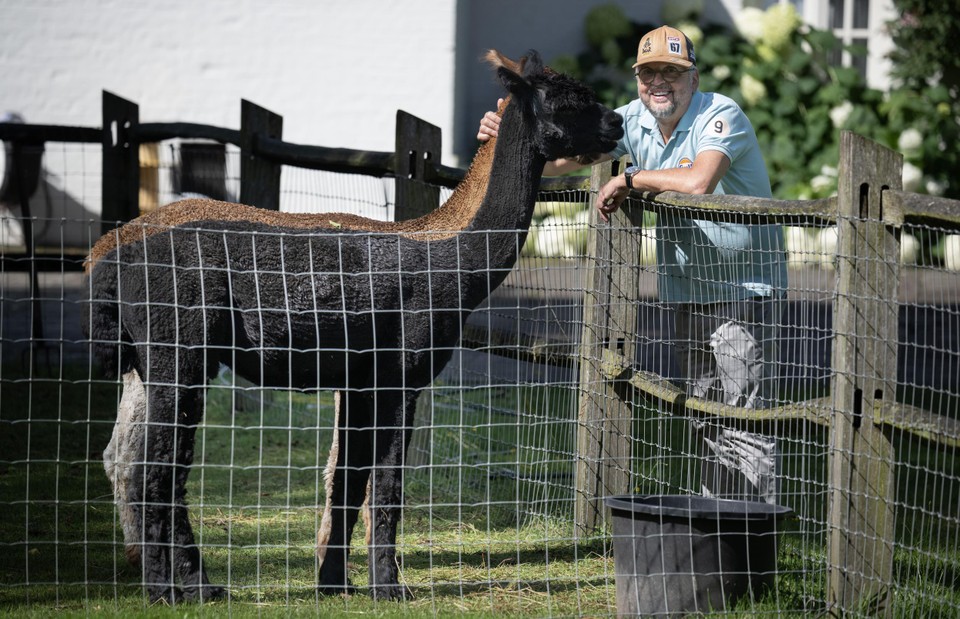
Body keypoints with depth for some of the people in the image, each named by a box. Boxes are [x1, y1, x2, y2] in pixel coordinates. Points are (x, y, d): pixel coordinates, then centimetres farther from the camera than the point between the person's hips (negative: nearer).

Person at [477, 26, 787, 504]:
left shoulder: (721, 116, -18)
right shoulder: (635, 120, 3)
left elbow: (697, 182, -36)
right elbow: (562, 157, 1)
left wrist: (628, 179, -22)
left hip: (745, 289, -7)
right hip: (688, 290, 7)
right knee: (706, 420, 14)